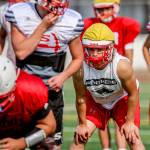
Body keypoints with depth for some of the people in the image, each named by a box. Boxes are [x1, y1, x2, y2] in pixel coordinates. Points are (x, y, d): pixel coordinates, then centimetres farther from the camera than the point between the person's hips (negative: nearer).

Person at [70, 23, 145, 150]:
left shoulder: (122, 66, -38)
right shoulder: (80, 69, -33)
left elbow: (133, 94, -23)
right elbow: (81, 98, -18)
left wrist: (130, 122, -14)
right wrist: (83, 124, -6)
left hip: (122, 99, -2)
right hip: (96, 101, 2)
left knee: (133, 138, -9)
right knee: (80, 136, -3)